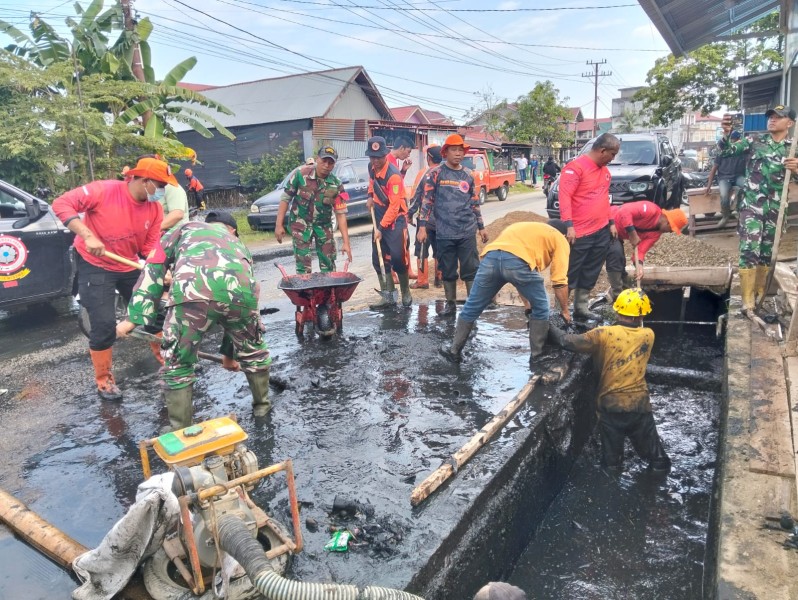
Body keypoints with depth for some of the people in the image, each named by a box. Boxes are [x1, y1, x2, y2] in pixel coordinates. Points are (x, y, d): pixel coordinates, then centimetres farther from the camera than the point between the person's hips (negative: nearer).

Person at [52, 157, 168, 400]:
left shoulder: (155, 209, -7)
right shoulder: (104, 190, -21)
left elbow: (151, 247, -6)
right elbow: (62, 204, -22)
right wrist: (87, 235, -33)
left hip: (130, 267, 5)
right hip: (95, 266, -5)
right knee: (104, 324, -7)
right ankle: (104, 381, 14)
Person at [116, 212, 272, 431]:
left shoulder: (186, 229, 38)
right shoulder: (238, 244, 43)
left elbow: (153, 269, 23)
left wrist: (133, 318, 20)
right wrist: (229, 353, 56)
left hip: (192, 290, -2)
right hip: (240, 290, 3)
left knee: (177, 366, 18)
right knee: (253, 351, 30)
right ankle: (262, 405, 46)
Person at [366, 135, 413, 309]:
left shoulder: (393, 175, -22)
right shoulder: (371, 167, 1)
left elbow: (394, 206, -23)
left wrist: (381, 228, -24)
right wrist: (370, 195, 6)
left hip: (395, 219, -7)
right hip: (379, 217, 8)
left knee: (398, 259, -8)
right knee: (378, 259, 4)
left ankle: (406, 293, 13)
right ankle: (388, 297, 10)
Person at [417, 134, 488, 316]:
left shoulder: (468, 174, 9)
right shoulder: (435, 173, 0)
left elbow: (475, 203, 15)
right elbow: (427, 200, -2)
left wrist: (481, 227, 16)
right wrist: (422, 226, -7)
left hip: (467, 232, 2)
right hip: (444, 233, -2)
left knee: (471, 270, 2)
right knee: (448, 271, 8)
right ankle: (450, 304, 22)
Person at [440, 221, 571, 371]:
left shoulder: (523, 227, 44)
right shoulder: (560, 239, 26)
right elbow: (560, 281, 16)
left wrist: (528, 306, 48)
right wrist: (565, 311, 29)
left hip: (490, 257, 5)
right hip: (518, 261, -5)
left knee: (472, 307, 20)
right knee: (540, 309, 19)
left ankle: (454, 350, 30)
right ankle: (536, 357, 24)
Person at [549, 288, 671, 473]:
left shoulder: (604, 334, -14)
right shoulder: (648, 336, -5)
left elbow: (568, 342, -17)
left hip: (610, 406, -1)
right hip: (639, 406, 2)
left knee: (611, 464, 16)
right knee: (657, 460, 23)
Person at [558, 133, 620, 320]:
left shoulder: (605, 170, 15)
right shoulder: (576, 167, -12)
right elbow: (564, 196, -19)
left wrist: (611, 222, 18)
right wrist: (569, 225, -24)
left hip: (602, 232, 8)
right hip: (580, 233, -8)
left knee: (590, 274, 14)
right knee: (570, 274, 0)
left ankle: (581, 307, 24)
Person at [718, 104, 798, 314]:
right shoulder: (754, 141, 4)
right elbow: (725, 149, -3)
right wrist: (727, 132, -21)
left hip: (776, 209, 3)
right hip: (751, 206, -3)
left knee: (767, 253, 12)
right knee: (749, 251, -11)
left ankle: (760, 294, 25)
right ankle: (748, 301, -8)